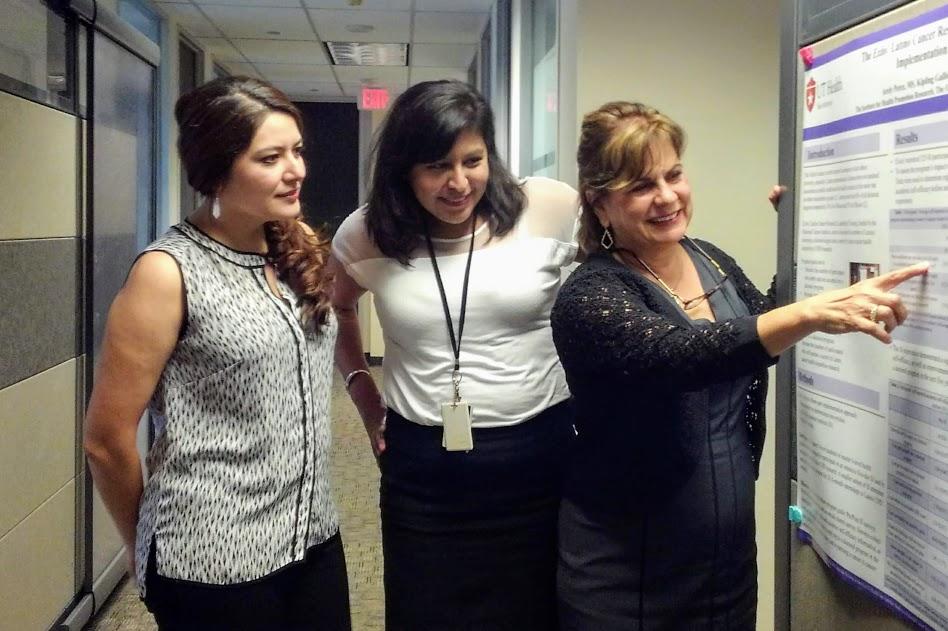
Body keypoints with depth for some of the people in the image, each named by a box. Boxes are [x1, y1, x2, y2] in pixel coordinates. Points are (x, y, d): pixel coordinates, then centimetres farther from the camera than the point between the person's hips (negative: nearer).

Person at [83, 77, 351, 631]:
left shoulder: (302, 249, 2)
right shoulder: (169, 273, -15)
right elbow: (108, 440, -10)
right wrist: (148, 551, 3)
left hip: (316, 539, 6)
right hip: (215, 564, -5)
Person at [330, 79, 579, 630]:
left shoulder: (551, 209, -8)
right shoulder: (366, 235, -1)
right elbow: (337, 307, 19)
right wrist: (360, 384, 8)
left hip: (539, 460, -1)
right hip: (422, 471, 1)